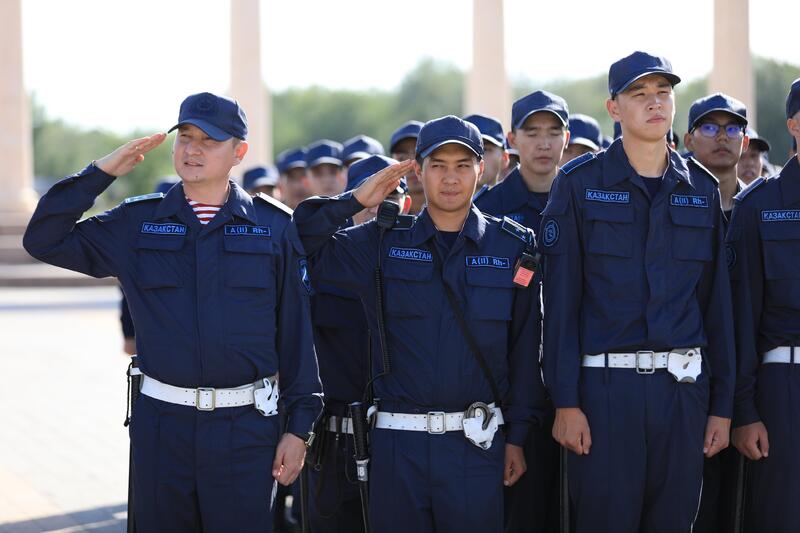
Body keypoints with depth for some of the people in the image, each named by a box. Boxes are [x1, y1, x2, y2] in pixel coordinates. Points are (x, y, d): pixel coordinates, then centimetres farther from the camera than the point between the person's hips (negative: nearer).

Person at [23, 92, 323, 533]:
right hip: (160, 419, 2)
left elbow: (295, 330, 3)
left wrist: (299, 425, 0)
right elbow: (43, 240, 3)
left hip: (245, 427, -1)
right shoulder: (138, 222, 6)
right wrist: (101, 172, -3)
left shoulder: (273, 226, 3)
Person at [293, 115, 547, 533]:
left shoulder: (512, 247, 5)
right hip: (398, 444, 1)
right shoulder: (382, 244, 5)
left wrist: (517, 436, 2)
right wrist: (355, 200, -5)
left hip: (477, 442, 0)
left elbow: (525, 347, 5)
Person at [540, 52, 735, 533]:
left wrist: (723, 404, 6)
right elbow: (561, 300, -3)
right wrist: (566, 402, -9)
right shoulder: (580, 184, 0)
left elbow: (718, 303, 10)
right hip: (606, 384, -3)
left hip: (685, 385, 3)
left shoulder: (702, 189, 10)